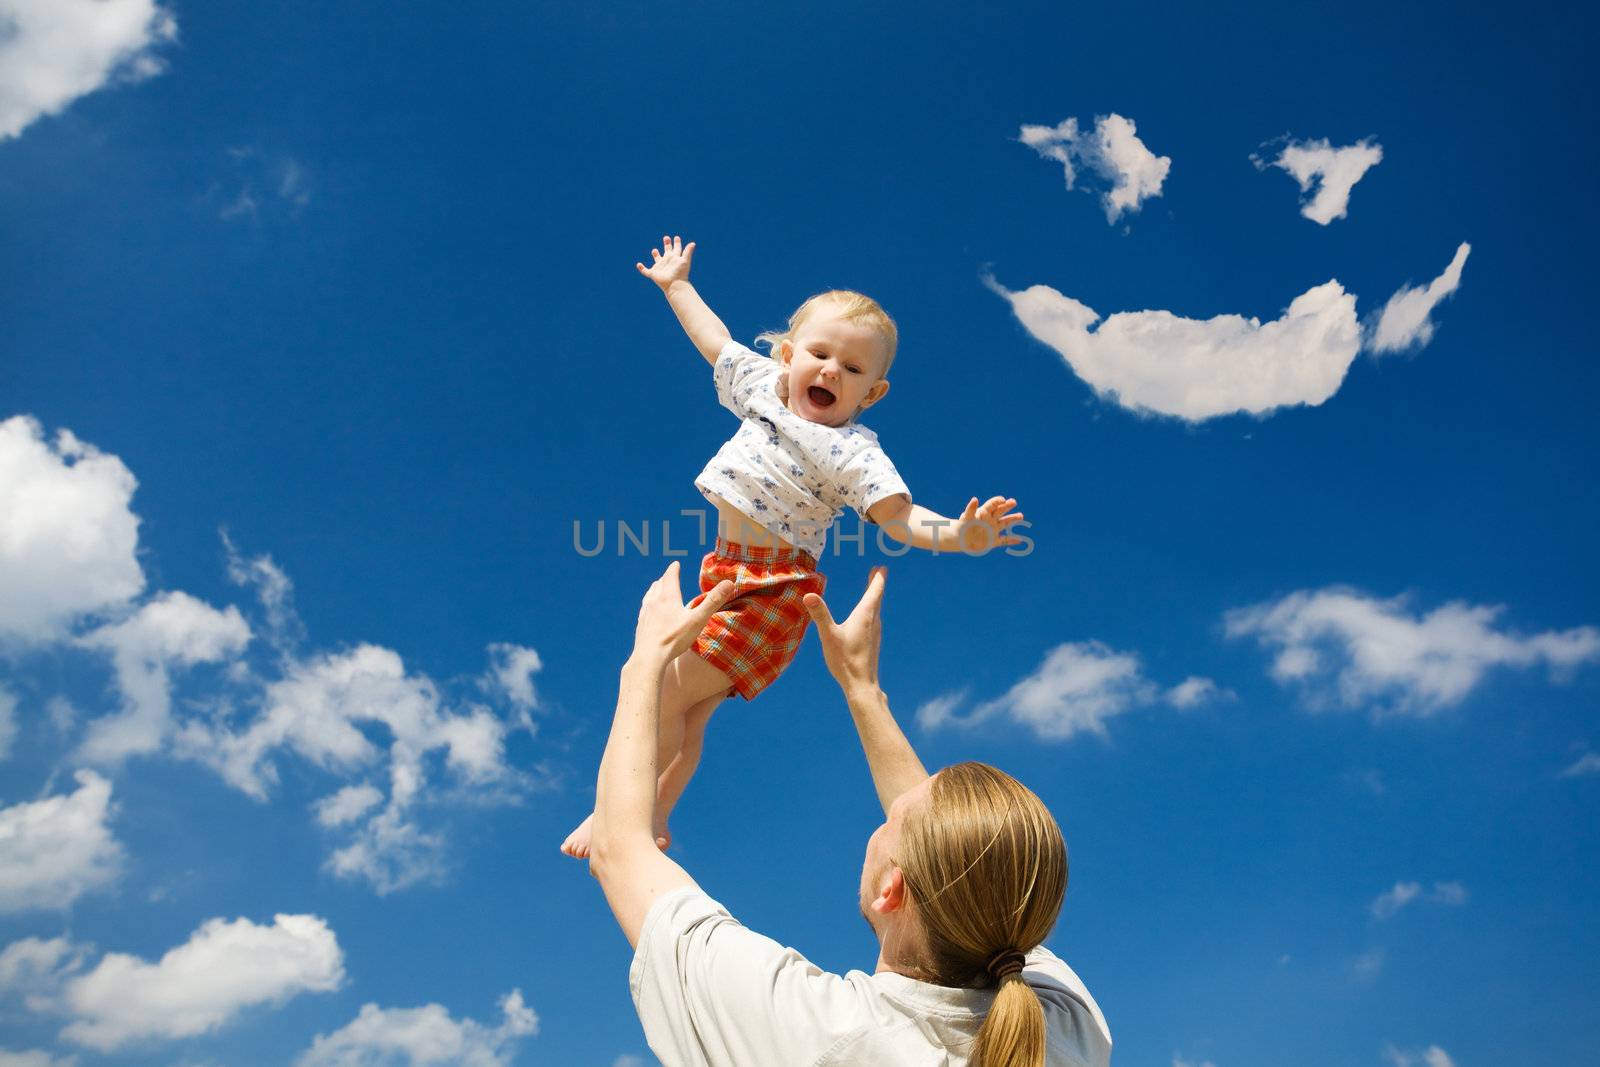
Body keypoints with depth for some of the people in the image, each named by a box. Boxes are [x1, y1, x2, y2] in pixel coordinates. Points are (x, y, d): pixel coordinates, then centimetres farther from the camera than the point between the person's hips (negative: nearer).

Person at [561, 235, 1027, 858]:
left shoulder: (851, 450, -17)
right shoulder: (764, 384, 4)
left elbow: (899, 517, -27)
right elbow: (715, 341, 22)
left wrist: (957, 534, -47)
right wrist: (675, 285, 34)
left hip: (771, 590, -7)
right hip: (724, 572, 7)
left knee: (666, 693, -10)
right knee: (686, 713, 14)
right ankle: (652, 822, 28)